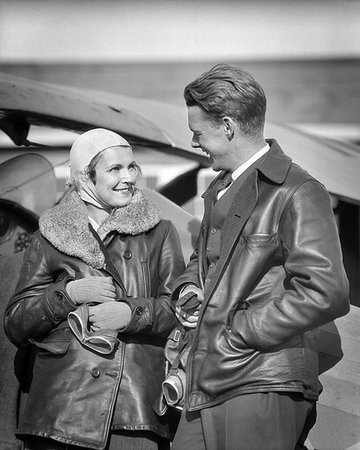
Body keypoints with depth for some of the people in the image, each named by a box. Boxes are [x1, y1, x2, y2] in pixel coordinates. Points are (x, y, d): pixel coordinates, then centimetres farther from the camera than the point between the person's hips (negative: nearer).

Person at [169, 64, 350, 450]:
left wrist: (239, 332, -16)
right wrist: (188, 288, 11)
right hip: (207, 385, 8)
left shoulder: (297, 194, -11)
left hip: (262, 389, -8)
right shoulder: (220, 190, 19)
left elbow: (326, 294, -20)